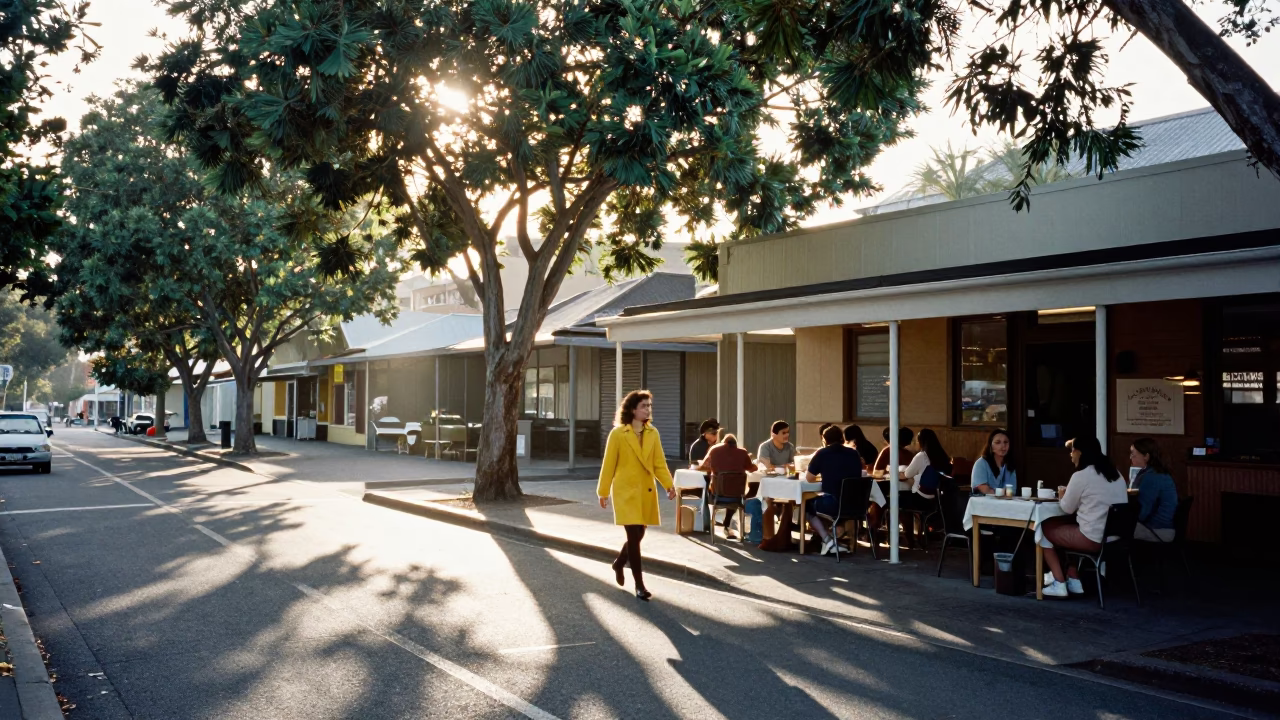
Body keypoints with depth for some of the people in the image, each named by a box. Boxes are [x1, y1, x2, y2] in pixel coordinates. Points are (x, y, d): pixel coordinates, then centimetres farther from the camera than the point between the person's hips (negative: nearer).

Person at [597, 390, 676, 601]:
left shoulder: (653, 433, 5)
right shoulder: (617, 434, -8)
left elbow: (659, 463, 3)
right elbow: (608, 465, -3)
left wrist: (669, 485, -10)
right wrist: (603, 492, -2)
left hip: (646, 492, 5)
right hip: (626, 491, -5)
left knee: (639, 535, 13)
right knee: (634, 536, -9)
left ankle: (619, 563, 41)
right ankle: (639, 585, -2)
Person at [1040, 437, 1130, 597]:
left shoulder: (1081, 476, -12)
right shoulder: (1114, 472, 12)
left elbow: (1067, 508, -2)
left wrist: (1062, 496, 20)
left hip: (1094, 539, -8)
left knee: (1045, 530, 13)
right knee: (1067, 526, 29)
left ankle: (1059, 584, 11)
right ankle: (1074, 581, 25)